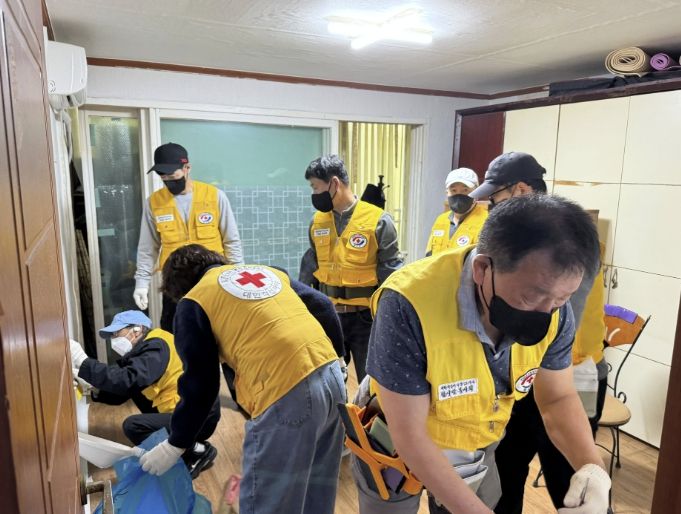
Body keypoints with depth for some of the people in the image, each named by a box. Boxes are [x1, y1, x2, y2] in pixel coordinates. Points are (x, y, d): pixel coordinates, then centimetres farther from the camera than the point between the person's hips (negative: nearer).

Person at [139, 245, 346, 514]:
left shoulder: (193, 303, 7)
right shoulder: (270, 271, 23)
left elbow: (199, 385, 6)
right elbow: (326, 308, 19)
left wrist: (175, 444, 19)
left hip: (287, 393, -7)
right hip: (332, 375, 8)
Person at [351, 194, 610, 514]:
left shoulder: (553, 310, -20)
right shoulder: (410, 304, -36)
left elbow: (558, 398, -5)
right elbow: (410, 437, -28)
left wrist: (592, 466, -22)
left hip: (480, 449, 4)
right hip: (396, 450, -4)